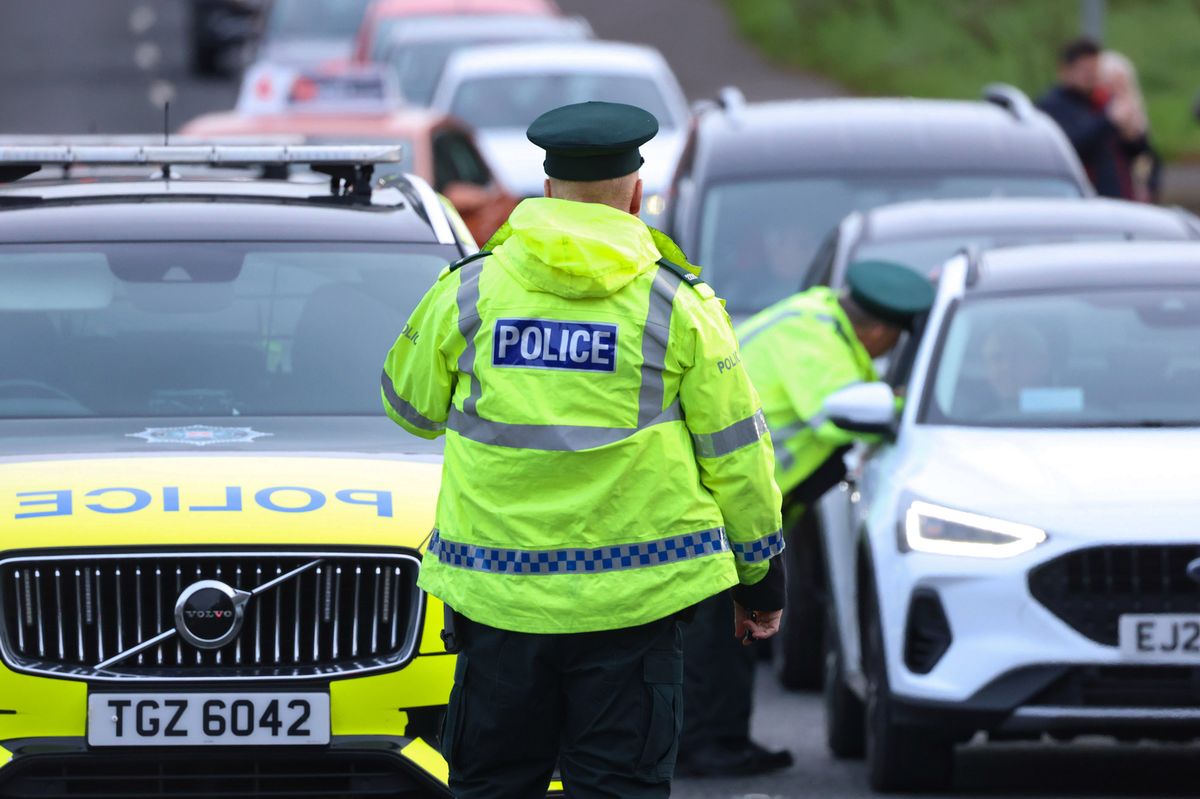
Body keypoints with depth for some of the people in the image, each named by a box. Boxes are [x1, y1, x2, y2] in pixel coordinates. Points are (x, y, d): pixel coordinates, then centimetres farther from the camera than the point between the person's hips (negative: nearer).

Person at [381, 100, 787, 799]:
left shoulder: (469, 292, 2)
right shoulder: (678, 303, -1)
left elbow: (411, 406, 17)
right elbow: (736, 452, 3)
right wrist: (762, 576, 15)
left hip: (498, 594, 1)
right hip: (634, 598, -1)